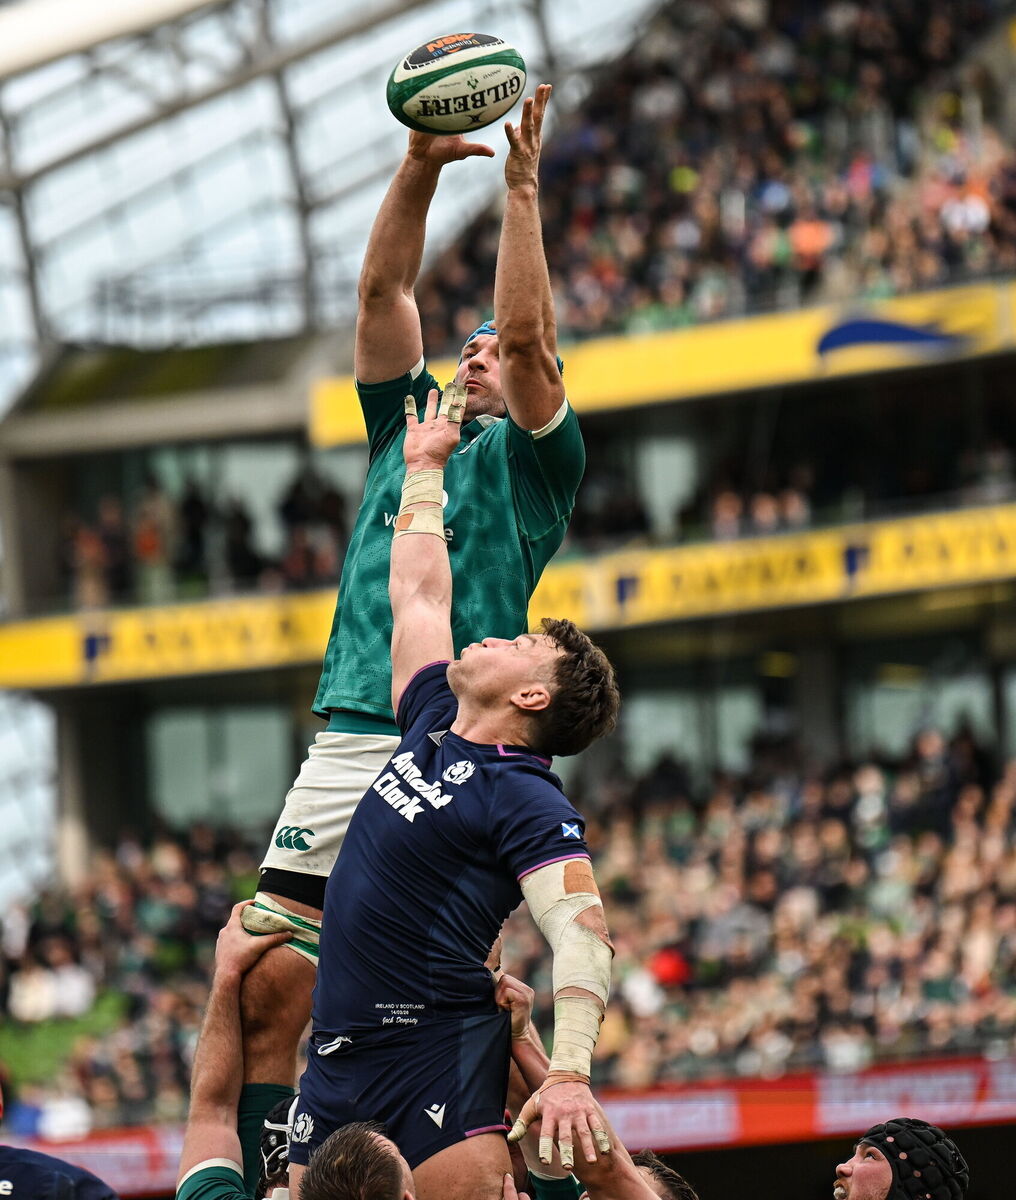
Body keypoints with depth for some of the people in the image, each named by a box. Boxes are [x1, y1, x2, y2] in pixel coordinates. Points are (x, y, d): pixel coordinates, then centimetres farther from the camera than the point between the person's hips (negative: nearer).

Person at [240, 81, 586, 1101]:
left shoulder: (532, 459, 11)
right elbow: (383, 292, 15)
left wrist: (521, 187, -4)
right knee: (267, 987, -5)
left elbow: (527, 334, -4)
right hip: (351, 744, 4)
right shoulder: (405, 427, 24)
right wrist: (420, 166, 4)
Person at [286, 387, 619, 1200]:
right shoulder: (432, 728, 16)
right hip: (339, 1047, 8)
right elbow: (417, 593, 30)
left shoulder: (526, 800, -7)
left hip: (441, 1049, -8)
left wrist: (569, 1072, -33)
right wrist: (425, 465, 40)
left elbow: (581, 933, -19)